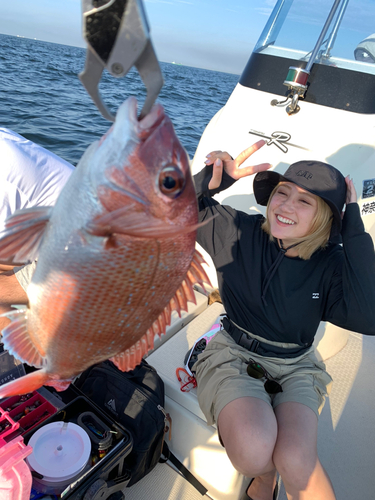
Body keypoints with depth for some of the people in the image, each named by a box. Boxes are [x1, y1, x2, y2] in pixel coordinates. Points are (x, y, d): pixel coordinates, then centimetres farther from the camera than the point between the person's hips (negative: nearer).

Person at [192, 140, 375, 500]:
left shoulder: (331, 265, -9)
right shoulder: (239, 232, -9)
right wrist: (213, 179, -27)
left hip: (295, 369, 1)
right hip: (233, 357, 0)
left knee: (294, 462, -28)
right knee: (253, 452, -26)